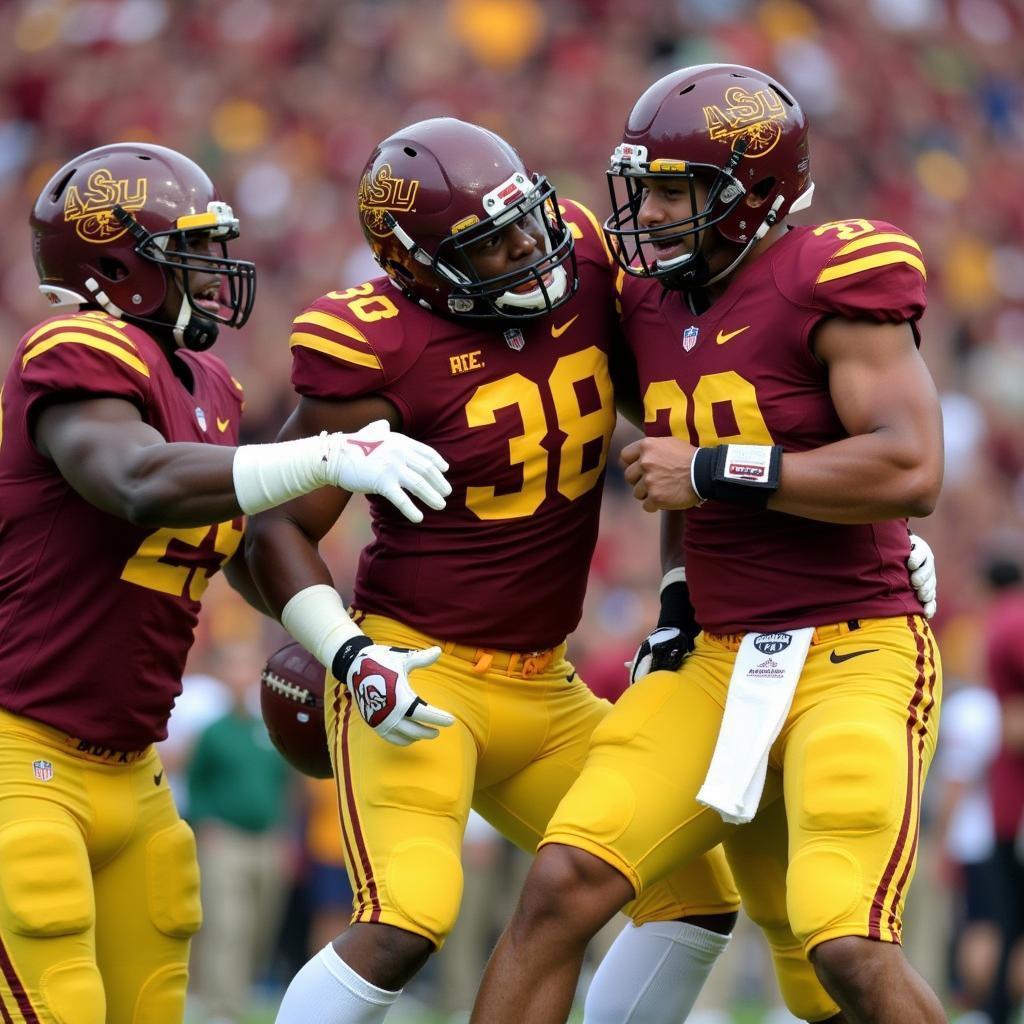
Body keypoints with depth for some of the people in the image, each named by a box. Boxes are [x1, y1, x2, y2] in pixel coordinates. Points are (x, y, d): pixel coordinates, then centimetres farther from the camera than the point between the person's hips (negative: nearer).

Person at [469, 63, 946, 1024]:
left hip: (854, 651, -7)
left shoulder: (830, 282, -12)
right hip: (719, 657, 7)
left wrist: (714, 472, -18)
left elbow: (909, 468, -22)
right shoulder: (653, 302, 11)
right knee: (562, 882, -5)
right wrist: (678, 593, 16)